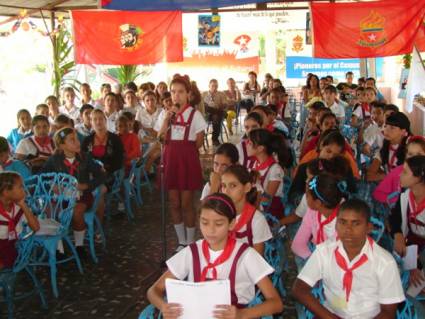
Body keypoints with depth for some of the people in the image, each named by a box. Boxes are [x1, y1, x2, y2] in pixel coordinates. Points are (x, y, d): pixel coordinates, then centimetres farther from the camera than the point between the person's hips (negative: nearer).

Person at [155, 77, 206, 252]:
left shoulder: (194, 114, -3)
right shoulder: (165, 114, 7)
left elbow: (199, 142, 0)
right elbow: (161, 139, -4)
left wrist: (185, 151, 3)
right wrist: (167, 119, -12)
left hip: (188, 159, -4)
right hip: (170, 158, 4)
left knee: (186, 204, 1)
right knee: (174, 203, 8)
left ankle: (190, 242, 16)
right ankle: (181, 242, 22)